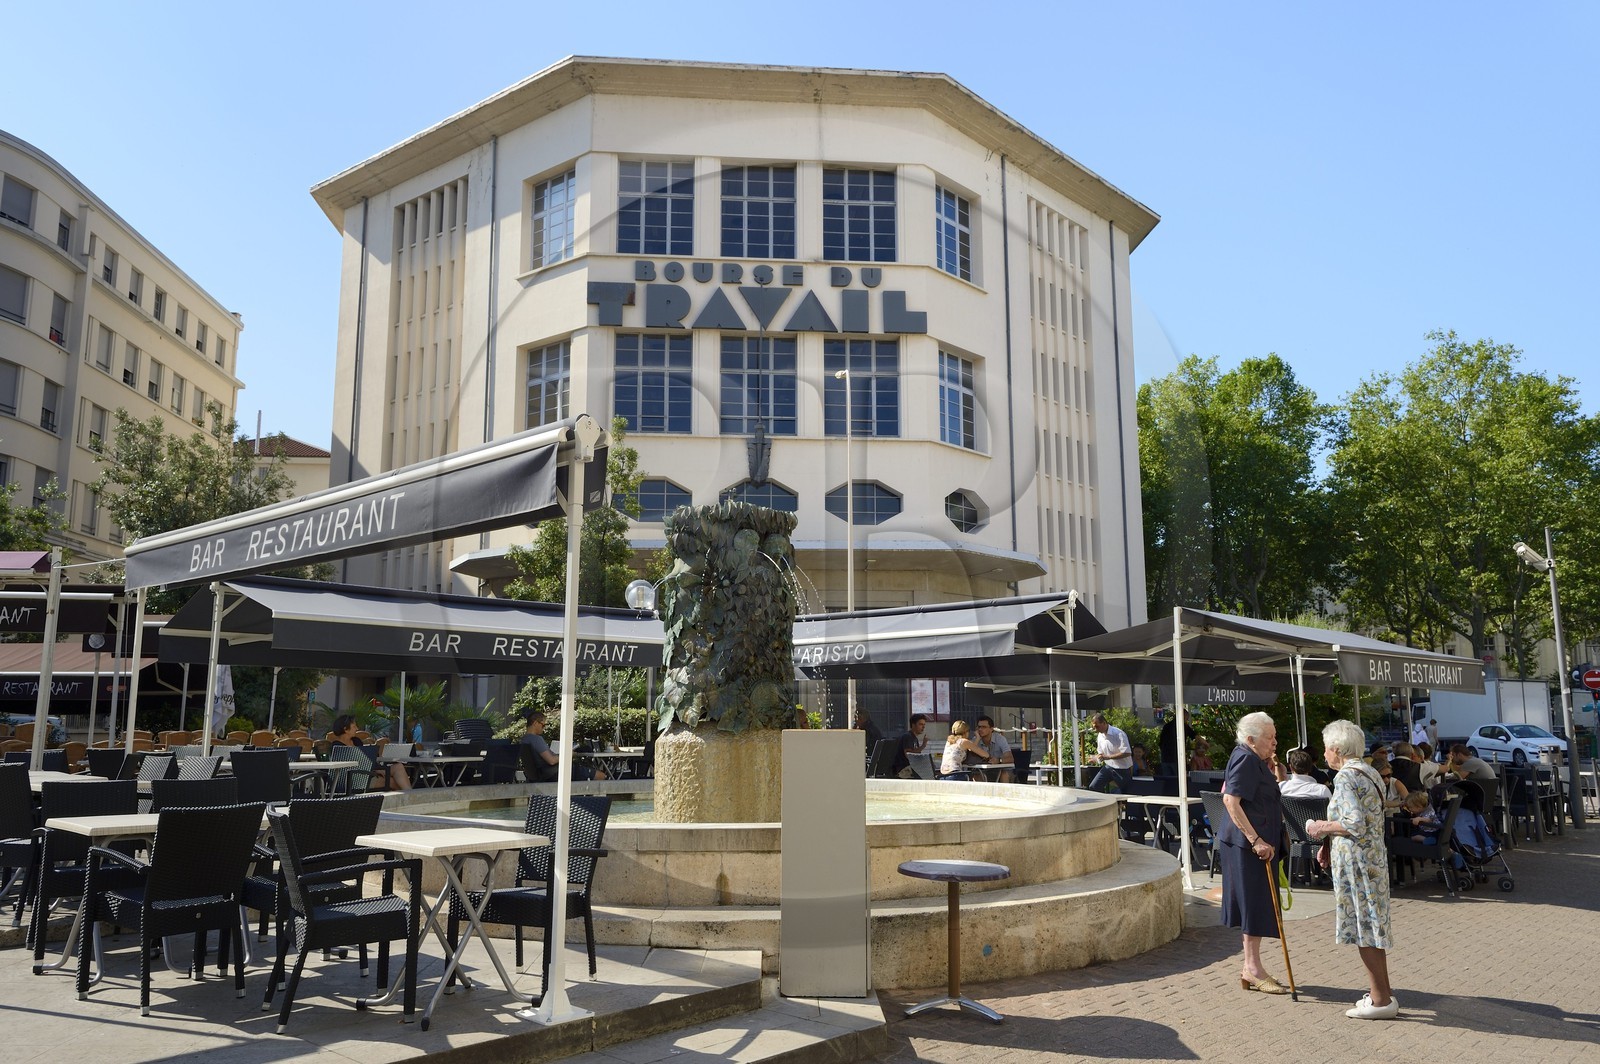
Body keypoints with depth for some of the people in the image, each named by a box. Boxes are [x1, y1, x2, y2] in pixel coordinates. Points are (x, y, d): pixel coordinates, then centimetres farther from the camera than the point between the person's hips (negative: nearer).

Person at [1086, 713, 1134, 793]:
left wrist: (1108, 757, -28)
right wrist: (1095, 758, -4)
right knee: (1093, 787, -7)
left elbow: (1127, 753, -26)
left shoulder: (1119, 734, -19)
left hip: (1123, 770, -6)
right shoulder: (1100, 736, 4)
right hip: (1108, 767, 6)